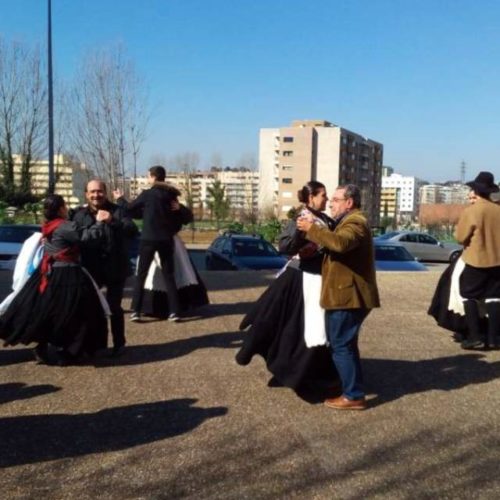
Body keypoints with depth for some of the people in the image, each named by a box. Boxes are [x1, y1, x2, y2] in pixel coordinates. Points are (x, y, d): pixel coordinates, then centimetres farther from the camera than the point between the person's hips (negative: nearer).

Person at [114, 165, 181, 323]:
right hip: (166, 240, 3)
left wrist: (119, 199, 20)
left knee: (141, 275, 6)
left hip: (149, 239, -3)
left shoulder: (147, 194, -7)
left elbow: (129, 209, 4)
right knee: (169, 276, 8)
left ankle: (136, 312, 2)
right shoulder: (170, 195, 4)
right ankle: (174, 312, 2)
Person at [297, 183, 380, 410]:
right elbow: (333, 243, 26)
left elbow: (340, 243, -36)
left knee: (341, 346, -7)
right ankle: (352, 389, 28)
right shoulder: (349, 221, 21)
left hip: (348, 296, -11)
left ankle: (354, 396, -1)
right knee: (345, 344, 18)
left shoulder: (355, 222, -15)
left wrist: (311, 228, -27)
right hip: (347, 294, 11)